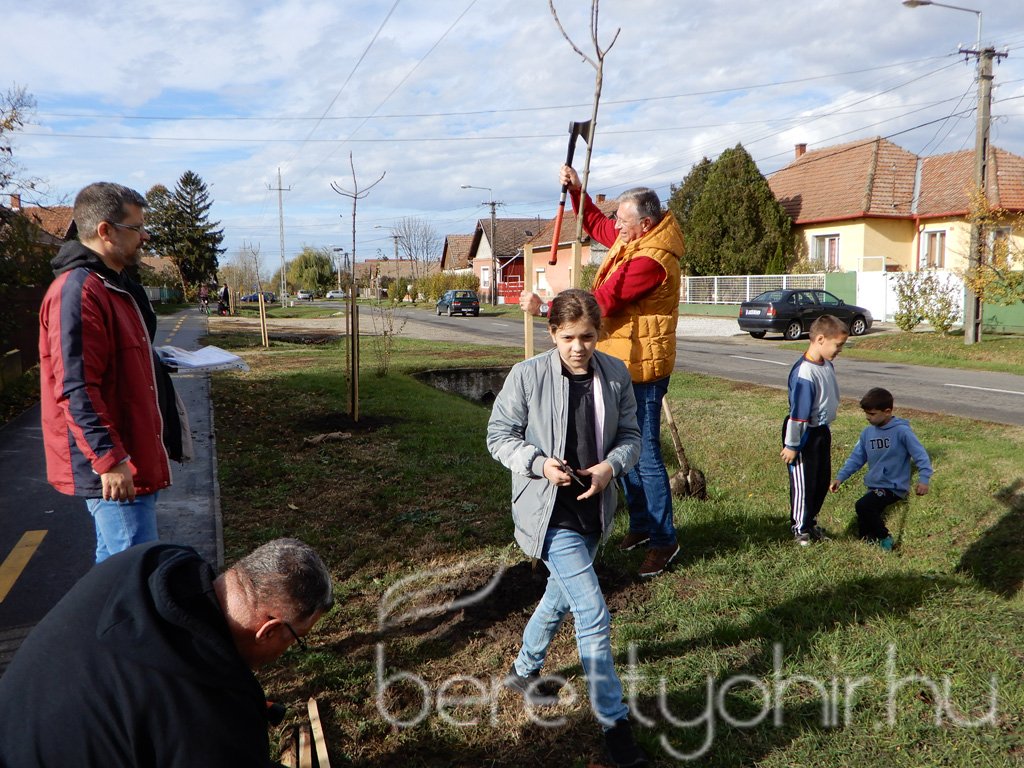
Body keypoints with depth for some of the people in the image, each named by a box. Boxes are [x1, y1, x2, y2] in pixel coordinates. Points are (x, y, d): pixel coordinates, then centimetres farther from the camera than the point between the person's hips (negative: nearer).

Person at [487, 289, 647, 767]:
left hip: (593, 510, 6)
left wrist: (610, 466, -16)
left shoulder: (615, 374, -3)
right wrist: (539, 463, -22)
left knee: (561, 596, 25)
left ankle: (524, 670, 51)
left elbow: (630, 434, 4)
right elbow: (499, 435, -6)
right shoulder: (527, 376, -14)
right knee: (594, 617, -9)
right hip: (550, 513, -6)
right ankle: (615, 724, 6)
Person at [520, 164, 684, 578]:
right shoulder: (630, 238, 7)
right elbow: (594, 223, 26)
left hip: (640, 368, -10)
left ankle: (664, 539, 10)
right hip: (620, 363, 10)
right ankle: (641, 524, 32)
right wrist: (576, 189, 10)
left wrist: (544, 306, -22)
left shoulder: (652, 260, -24)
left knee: (645, 455, -3)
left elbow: (600, 302, -26)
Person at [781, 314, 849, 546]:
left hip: (822, 431, 9)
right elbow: (797, 413, -23)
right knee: (804, 482, 4)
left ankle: (811, 521, 34)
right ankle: (800, 529, 20)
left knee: (823, 479, 17)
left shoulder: (827, 365, 2)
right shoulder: (804, 373, -27)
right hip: (805, 436, -9)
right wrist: (791, 445, -19)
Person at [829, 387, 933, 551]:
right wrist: (840, 477, -2)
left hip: (894, 487, -7)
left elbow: (920, 455, -16)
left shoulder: (901, 431, -16)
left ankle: (884, 538, -8)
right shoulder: (867, 432, 2)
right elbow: (856, 458, 6)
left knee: (862, 506, -28)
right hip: (874, 486, 7)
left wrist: (923, 480, -28)